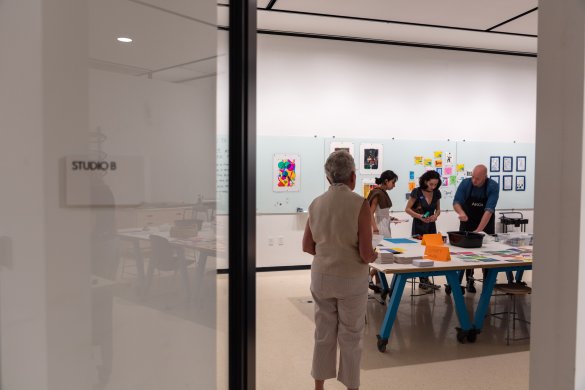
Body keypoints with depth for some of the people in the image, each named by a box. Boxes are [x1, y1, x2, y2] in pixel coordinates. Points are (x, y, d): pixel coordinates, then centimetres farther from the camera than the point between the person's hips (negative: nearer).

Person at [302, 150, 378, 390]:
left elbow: (307, 246, 5)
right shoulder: (360, 204, -16)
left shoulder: (316, 204, -2)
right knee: (350, 336, 12)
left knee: (323, 332, 18)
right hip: (351, 278, -4)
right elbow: (366, 254, -16)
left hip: (321, 276, 4)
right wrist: (372, 256, 5)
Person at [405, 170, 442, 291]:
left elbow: (438, 209, 12)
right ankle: (423, 280, 5)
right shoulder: (417, 192, -12)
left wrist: (435, 215, -10)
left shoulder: (437, 193, 1)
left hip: (431, 226, 5)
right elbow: (407, 209, -9)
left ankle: (426, 280, 12)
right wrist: (419, 216, -23)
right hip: (418, 226, -5)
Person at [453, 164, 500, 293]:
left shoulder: (493, 187, -22)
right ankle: (469, 280, 9)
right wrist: (461, 212, -40)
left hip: (486, 224, -1)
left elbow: (489, 210, -30)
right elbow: (456, 202, -16)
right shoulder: (465, 183, -16)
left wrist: (478, 230, -38)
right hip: (467, 222, 1)